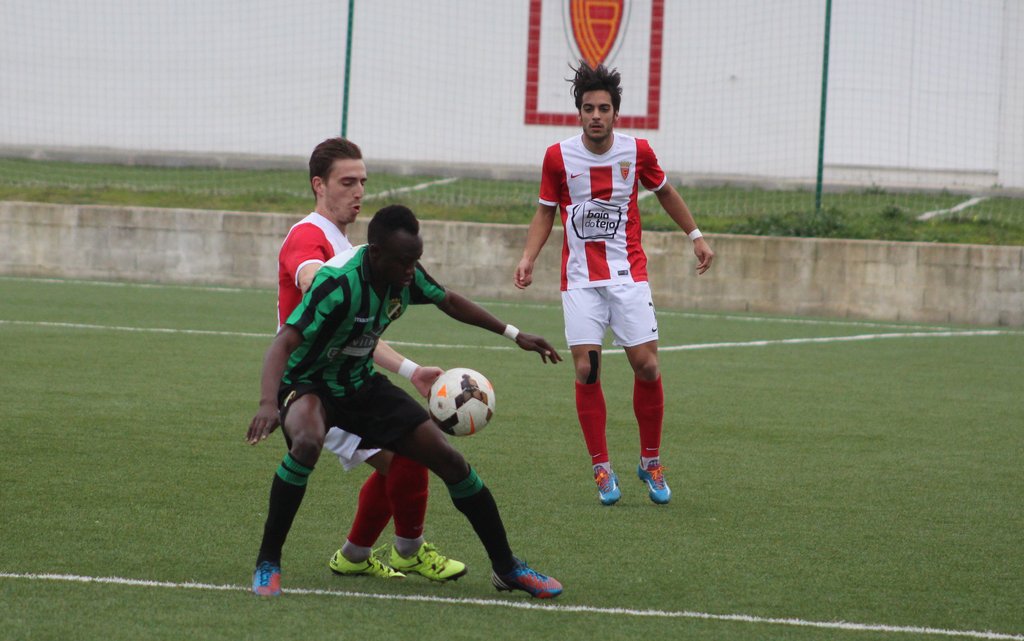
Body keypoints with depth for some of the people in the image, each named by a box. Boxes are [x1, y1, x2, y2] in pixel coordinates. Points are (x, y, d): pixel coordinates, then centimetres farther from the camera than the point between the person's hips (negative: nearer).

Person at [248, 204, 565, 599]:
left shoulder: (405, 276, -10)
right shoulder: (339, 284, -32)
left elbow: (449, 301, 13)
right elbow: (283, 344, -40)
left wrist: (513, 334, 16)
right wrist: (268, 403, -57)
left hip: (361, 384, 6)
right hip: (308, 383, -6)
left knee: (448, 458, -3)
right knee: (307, 442, -41)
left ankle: (506, 567, 14)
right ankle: (267, 563, -24)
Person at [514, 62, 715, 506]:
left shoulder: (637, 151, -2)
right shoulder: (559, 157, -4)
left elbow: (664, 193, 17)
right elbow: (546, 212, 8)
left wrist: (696, 236, 18)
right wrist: (528, 257, -6)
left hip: (628, 274, 0)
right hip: (580, 279, 0)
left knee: (646, 366, -6)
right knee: (586, 371, -8)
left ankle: (651, 462, 12)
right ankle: (602, 469, 3)